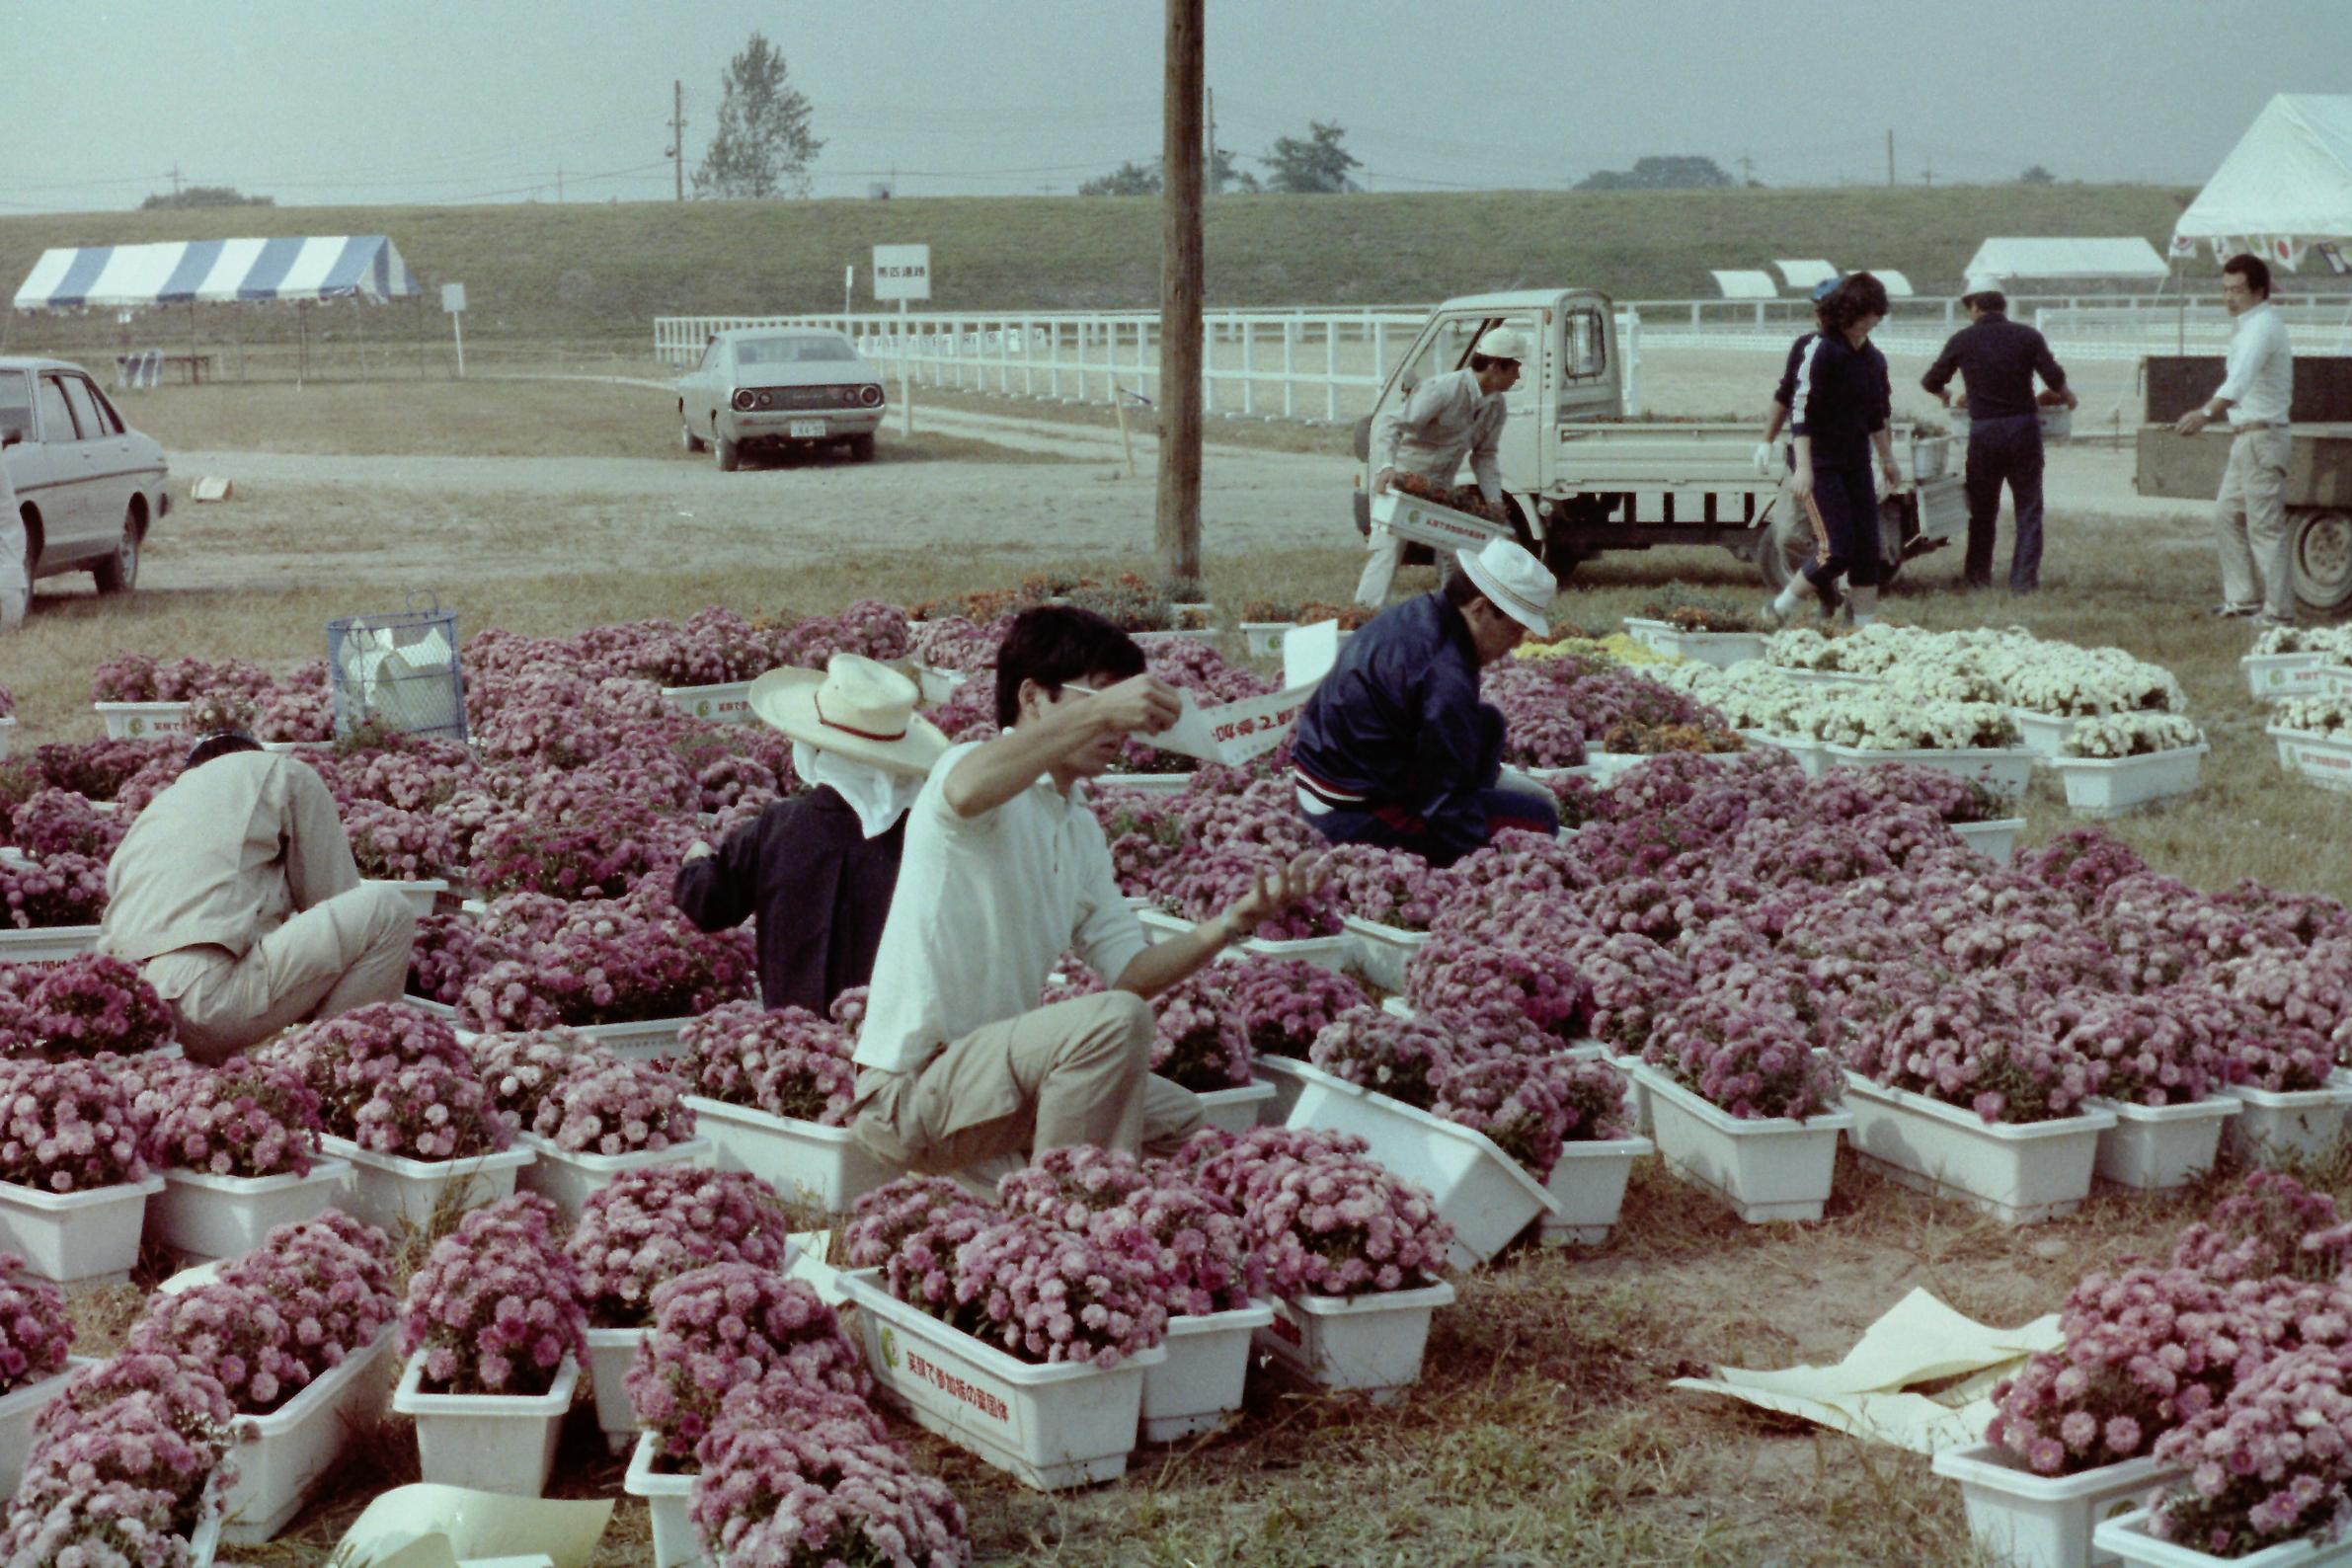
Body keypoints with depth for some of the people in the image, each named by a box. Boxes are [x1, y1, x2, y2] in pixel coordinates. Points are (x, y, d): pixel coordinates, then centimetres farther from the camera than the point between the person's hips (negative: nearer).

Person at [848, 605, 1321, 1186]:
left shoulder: (1081, 829, 15)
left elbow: (1130, 971, 10)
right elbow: (966, 792, -40)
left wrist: (1232, 921, -5)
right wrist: (1098, 712, -46)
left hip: (989, 1064, 10)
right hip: (908, 1087, -10)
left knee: (1177, 1119, 18)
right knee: (1116, 1020, -28)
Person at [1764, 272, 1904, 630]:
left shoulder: (1873, 359, 11)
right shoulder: (1820, 351, -12)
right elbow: (1800, 411, -17)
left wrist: (1887, 459, 27)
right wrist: (1803, 468, -22)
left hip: (1857, 466, 7)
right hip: (1822, 466, -7)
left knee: (1867, 550, 3)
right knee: (1838, 551, -13)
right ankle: (1780, 607, 5)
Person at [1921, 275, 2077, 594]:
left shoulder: (1963, 340, 0)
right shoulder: (2027, 336, -1)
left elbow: (1932, 381, 9)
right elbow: (2054, 377, -9)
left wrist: (1949, 398, 30)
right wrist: (2067, 396, 12)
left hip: (1983, 431, 0)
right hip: (2024, 428, 0)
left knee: (1982, 508, 14)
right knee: (2028, 508, 6)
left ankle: (1978, 575, 20)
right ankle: (2024, 579, 2)